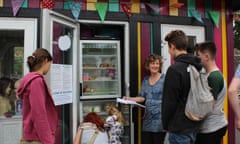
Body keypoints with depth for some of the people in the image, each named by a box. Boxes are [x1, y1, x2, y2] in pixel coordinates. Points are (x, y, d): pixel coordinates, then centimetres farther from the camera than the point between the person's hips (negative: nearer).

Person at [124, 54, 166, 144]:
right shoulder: (145, 80, 12)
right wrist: (130, 99, -6)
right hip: (148, 118, 5)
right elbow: (142, 97, 10)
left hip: (159, 119, -5)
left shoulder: (164, 79, -5)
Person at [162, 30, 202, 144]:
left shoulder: (174, 69, -19)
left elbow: (169, 102, -16)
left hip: (179, 128, -8)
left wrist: (166, 125, -3)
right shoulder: (198, 67, 5)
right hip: (195, 125, 8)